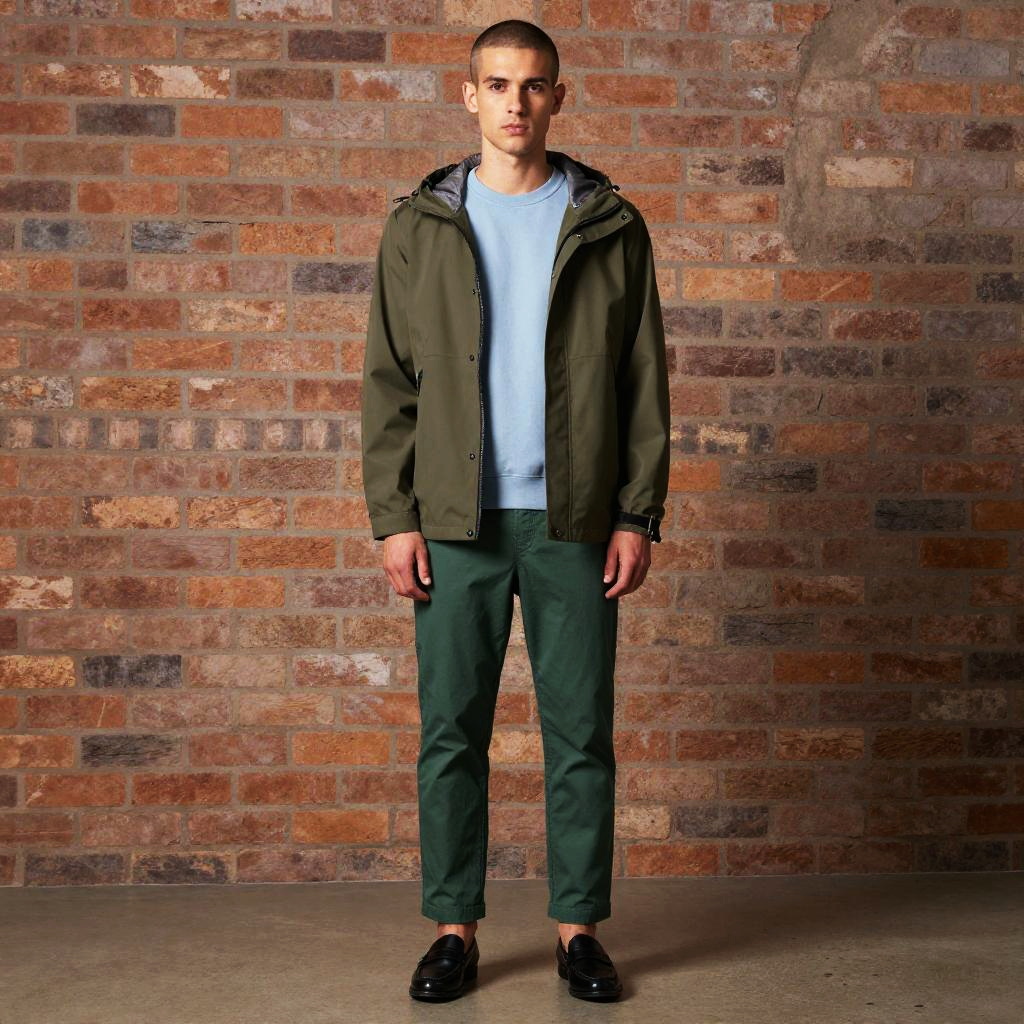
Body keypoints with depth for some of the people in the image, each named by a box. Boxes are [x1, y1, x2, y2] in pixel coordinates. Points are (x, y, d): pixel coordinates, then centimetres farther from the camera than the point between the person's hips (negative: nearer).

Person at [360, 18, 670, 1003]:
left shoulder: (610, 226, 6)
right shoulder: (419, 226, 7)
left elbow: (643, 382, 5)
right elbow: (388, 382, 5)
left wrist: (638, 514, -3)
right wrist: (393, 518, -3)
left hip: (573, 520, 0)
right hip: (456, 519, 1)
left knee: (580, 735, 5)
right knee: (450, 734, 5)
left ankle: (579, 928, 18)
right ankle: (454, 928, 18)